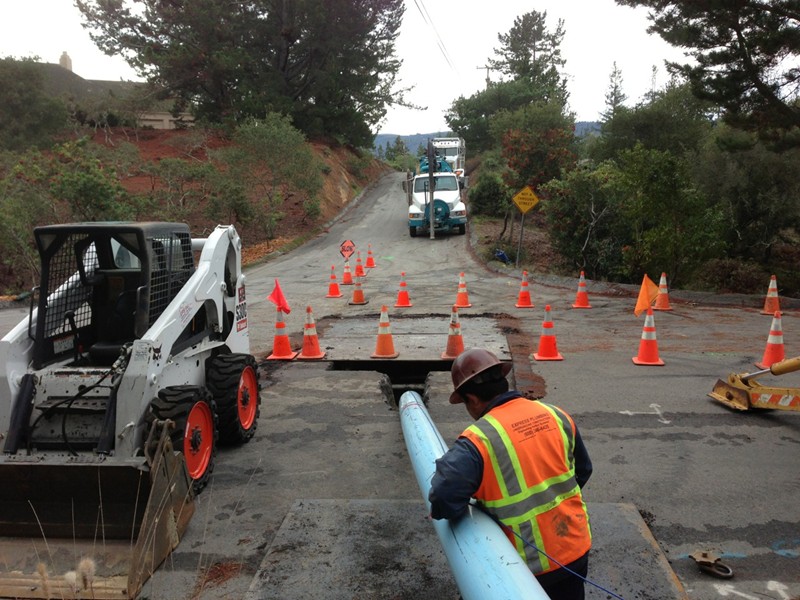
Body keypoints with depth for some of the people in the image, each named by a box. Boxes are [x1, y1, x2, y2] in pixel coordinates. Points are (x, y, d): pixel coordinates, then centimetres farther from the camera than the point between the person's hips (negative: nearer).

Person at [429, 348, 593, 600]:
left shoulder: (478, 440, -23)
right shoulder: (556, 416, -5)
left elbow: (444, 499, -31)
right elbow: (582, 471, 8)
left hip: (530, 564, -5)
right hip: (576, 549, 5)